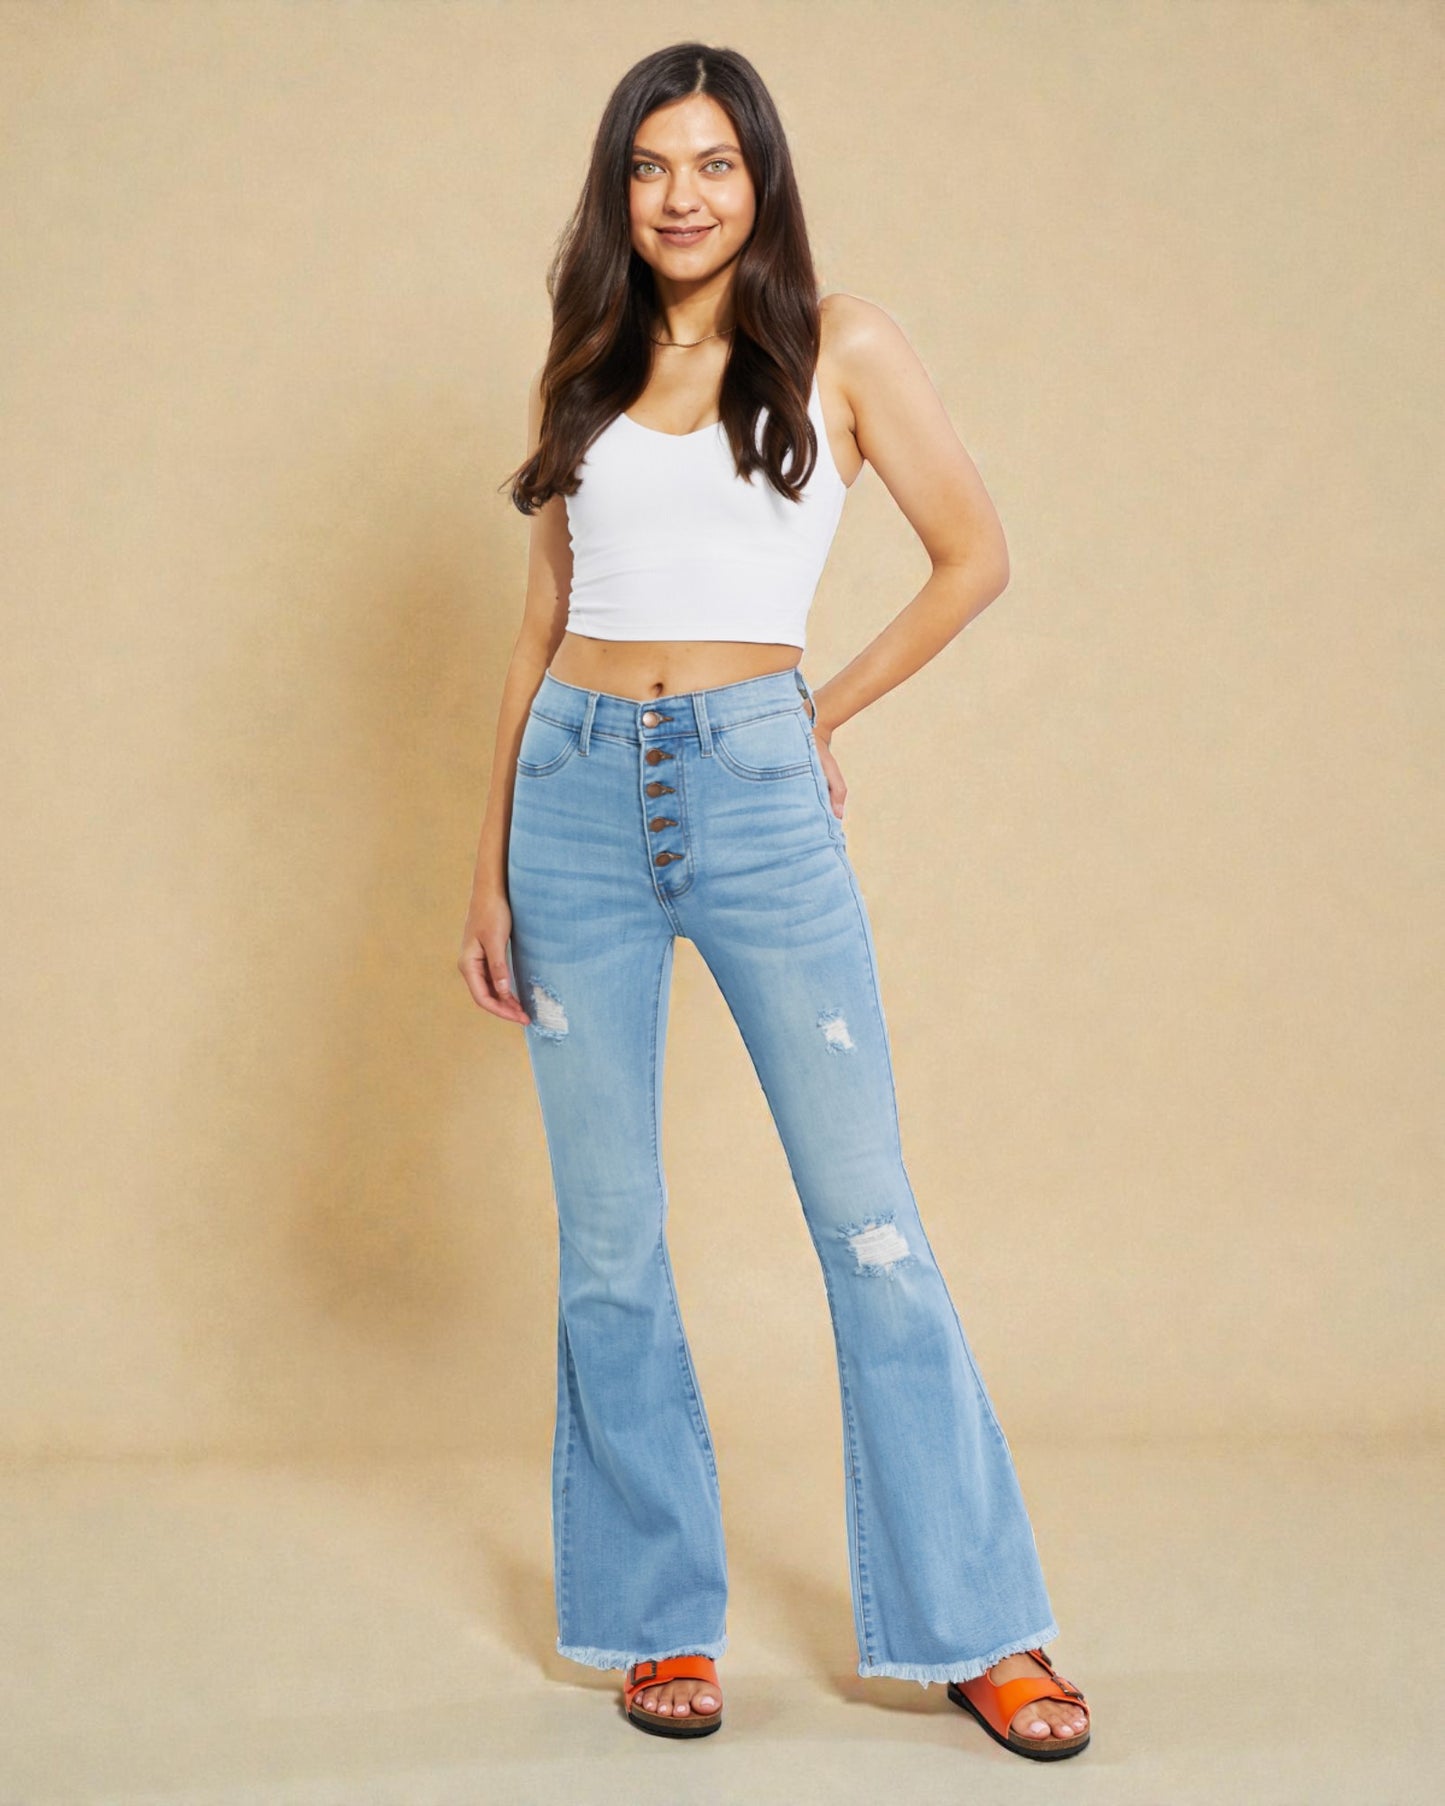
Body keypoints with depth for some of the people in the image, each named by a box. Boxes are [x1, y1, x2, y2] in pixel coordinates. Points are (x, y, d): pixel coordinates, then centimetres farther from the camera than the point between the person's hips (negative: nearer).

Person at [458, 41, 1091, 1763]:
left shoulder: (838, 348, 5)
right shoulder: (583, 373, 13)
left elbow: (975, 555, 9)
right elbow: (544, 619, 14)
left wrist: (828, 706, 7)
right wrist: (490, 860, 10)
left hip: (754, 791, -3)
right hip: (577, 795, 3)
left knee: (867, 1213, -2)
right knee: (607, 1234, 5)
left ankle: (973, 1622, 9)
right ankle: (659, 1614, 20)